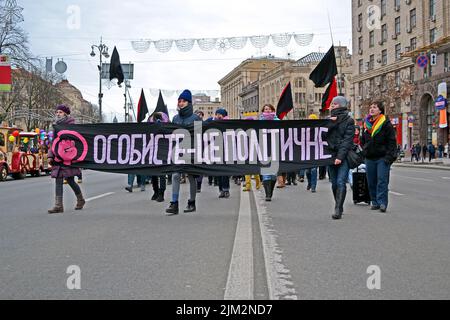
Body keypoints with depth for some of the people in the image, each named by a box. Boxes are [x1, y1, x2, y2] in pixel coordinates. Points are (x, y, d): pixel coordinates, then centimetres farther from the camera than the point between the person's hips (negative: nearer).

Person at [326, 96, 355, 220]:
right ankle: (339, 207, 21)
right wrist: (330, 123, -12)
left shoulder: (349, 121, 0)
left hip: (343, 156, -5)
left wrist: (340, 156, -19)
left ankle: (338, 210, -17)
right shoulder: (329, 119, 15)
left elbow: (348, 140, -9)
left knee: (341, 182, -14)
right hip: (330, 155, 5)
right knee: (334, 183, 9)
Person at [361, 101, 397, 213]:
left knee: (382, 181, -9)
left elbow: (392, 141, -7)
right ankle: (375, 202, 16)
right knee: (371, 182, 7)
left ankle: (382, 202, -8)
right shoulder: (366, 124, 13)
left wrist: (389, 156, -14)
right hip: (369, 158, 6)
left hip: (382, 158, -6)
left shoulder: (386, 124, -4)